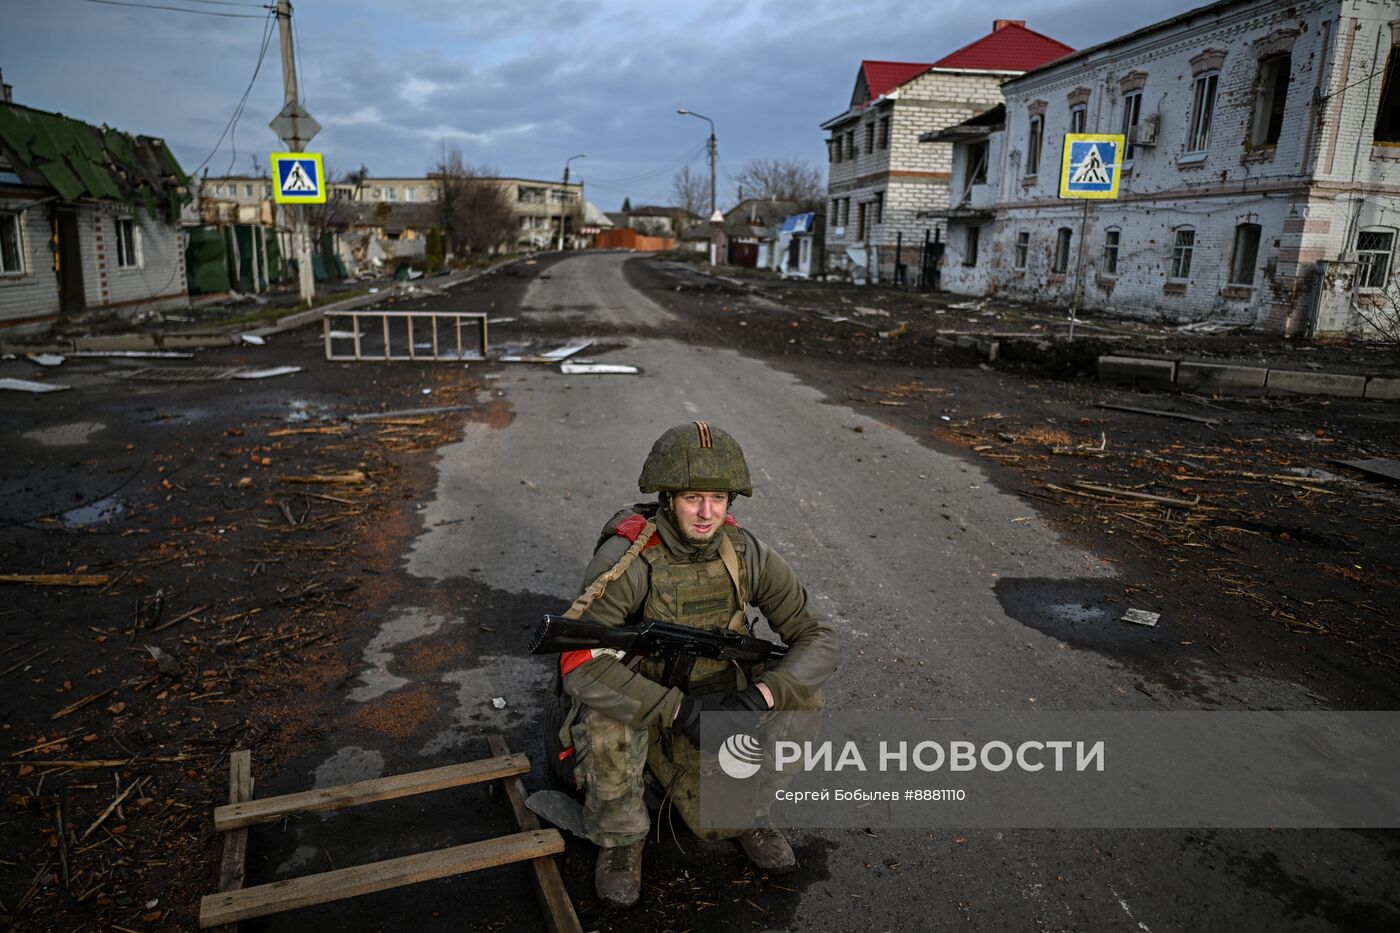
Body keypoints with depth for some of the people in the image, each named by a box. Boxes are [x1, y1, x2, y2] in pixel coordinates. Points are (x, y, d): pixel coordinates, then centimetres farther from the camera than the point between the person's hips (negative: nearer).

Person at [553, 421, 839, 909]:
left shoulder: (748, 554, -17)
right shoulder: (626, 558, -30)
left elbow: (817, 638, -15)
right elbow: (579, 666, -36)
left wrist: (761, 696, -32)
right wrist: (678, 709, -40)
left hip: (711, 702, 3)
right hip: (635, 709, -3)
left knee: (801, 696, -19)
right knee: (607, 712, -37)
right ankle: (621, 836, -6)